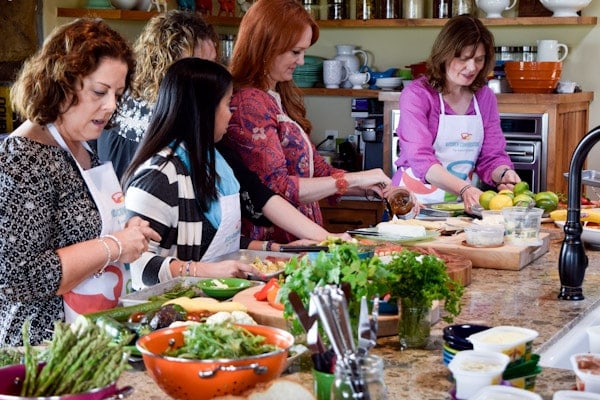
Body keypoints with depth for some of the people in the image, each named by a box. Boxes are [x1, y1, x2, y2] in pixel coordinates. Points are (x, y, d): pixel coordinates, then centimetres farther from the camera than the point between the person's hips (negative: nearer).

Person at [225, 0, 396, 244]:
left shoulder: (280, 98, 15)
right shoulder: (248, 103, -12)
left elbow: (315, 168, 17)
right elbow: (276, 188, -17)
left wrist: (373, 188, 5)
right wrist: (354, 179, -13)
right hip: (273, 241, -8)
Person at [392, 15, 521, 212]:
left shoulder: (485, 98, 9)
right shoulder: (416, 95, -8)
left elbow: (491, 156, 9)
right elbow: (420, 158, -19)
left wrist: (504, 174, -14)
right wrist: (464, 188, -32)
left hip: (463, 204, 5)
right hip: (417, 202, -5)